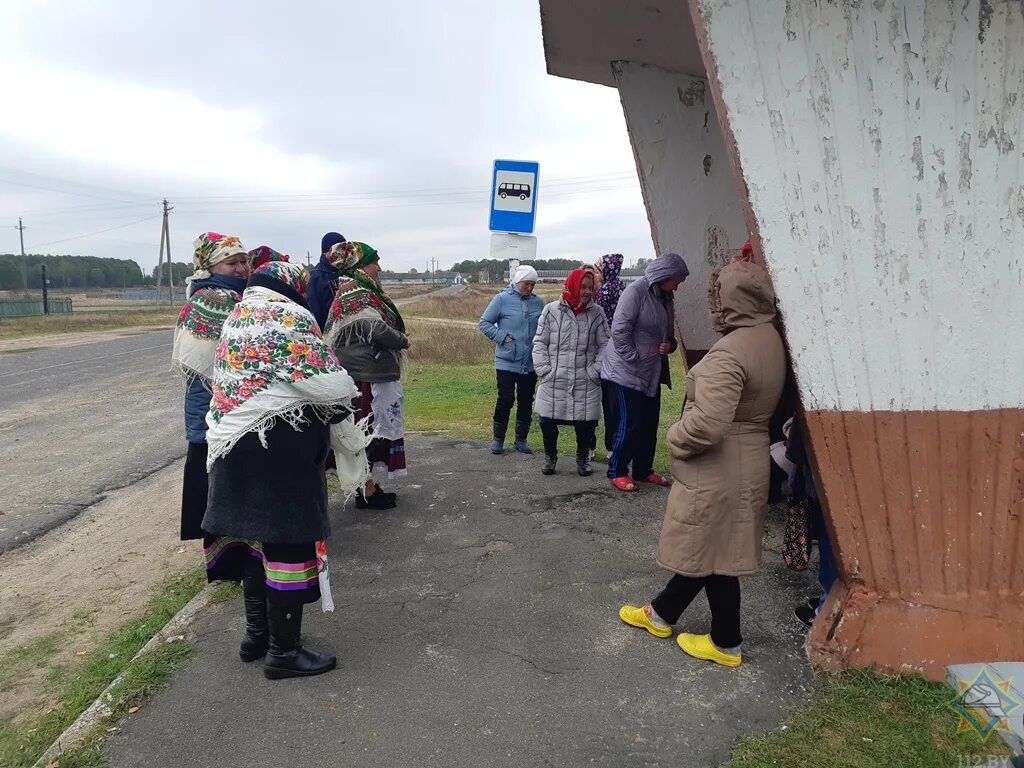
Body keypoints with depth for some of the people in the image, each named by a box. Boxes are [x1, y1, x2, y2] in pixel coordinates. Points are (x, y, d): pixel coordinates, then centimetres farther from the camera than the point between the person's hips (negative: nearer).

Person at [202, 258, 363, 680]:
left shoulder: (237, 316, 14)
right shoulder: (289, 317, -14)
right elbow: (331, 385, -18)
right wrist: (349, 404, 3)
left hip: (235, 444, 9)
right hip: (278, 450, -9)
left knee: (258, 536, 19)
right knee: (288, 541, 0)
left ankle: (256, 632, 32)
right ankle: (283, 651, 11)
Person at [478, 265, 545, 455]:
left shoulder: (538, 302, 6)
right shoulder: (502, 299, -5)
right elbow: (484, 323, -1)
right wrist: (502, 337, -12)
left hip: (531, 363, 4)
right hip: (507, 362, -4)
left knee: (526, 402, 11)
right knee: (505, 399, -1)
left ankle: (521, 439, 25)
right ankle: (498, 439, 16)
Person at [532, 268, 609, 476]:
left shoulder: (597, 313, 2)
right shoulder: (551, 310, -1)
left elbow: (604, 345, 3)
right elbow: (540, 343, 2)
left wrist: (595, 371, -5)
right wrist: (544, 370, -5)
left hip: (585, 382, 1)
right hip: (554, 381, 0)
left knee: (585, 424, 6)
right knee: (548, 421, 5)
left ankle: (583, 458, 30)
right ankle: (550, 457, 30)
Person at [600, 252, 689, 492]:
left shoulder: (666, 298, 11)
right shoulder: (636, 291, -15)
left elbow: (669, 333, 21)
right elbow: (619, 330, -21)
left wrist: (669, 344, -2)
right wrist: (635, 360, -18)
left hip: (652, 373, 8)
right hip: (626, 372, -8)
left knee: (649, 424, 13)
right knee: (629, 424, -4)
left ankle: (643, 469, 27)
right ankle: (617, 471, 12)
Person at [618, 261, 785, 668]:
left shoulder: (728, 352, -26)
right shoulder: (769, 339, 3)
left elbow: (707, 425, -33)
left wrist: (674, 437, -13)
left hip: (717, 472, -9)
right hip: (747, 462, 9)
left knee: (709, 554, 9)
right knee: (701, 547, 20)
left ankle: (726, 644, 26)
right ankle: (661, 613, 39)